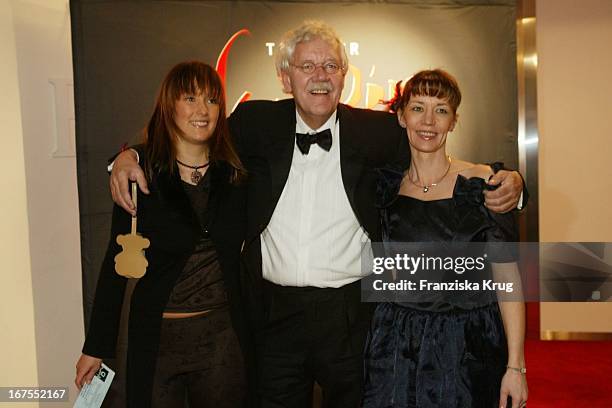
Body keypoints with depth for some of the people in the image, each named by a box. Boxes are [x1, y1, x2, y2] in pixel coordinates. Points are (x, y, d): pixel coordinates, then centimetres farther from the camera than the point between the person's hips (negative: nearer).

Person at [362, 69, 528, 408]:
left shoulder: (482, 183, -7)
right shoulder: (386, 183, 0)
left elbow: (507, 278, -8)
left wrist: (515, 366, -10)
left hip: (469, 347, -2)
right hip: (396, 347, 2)